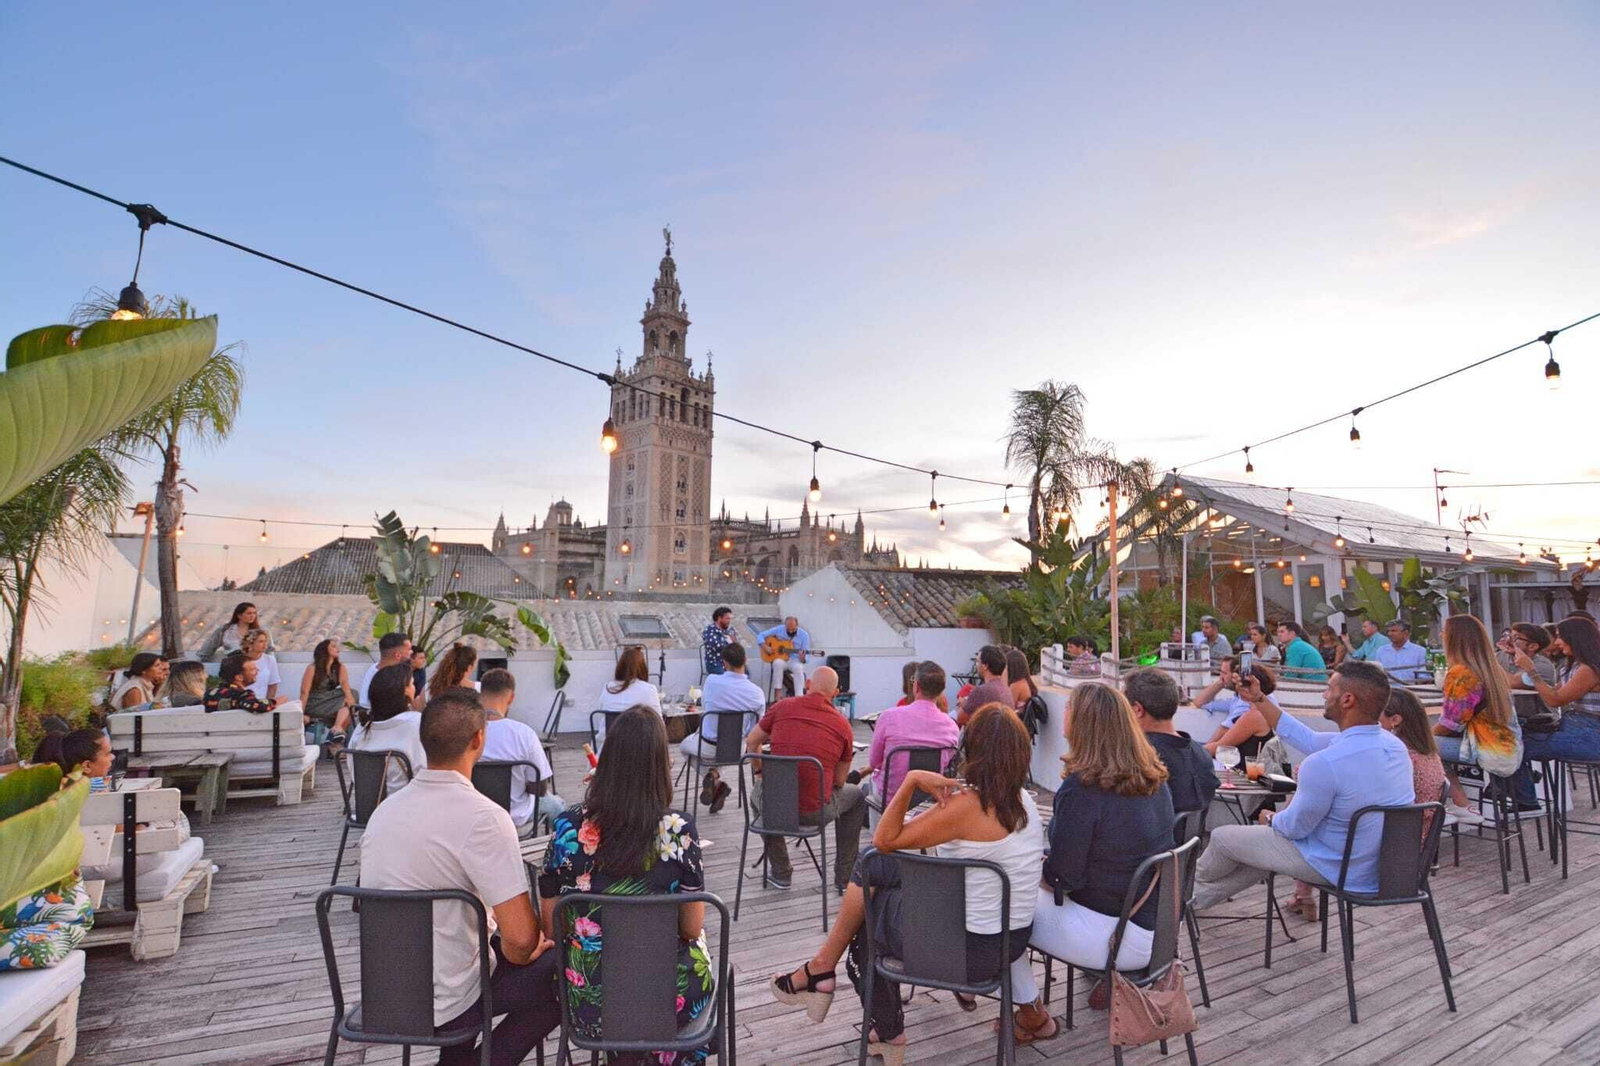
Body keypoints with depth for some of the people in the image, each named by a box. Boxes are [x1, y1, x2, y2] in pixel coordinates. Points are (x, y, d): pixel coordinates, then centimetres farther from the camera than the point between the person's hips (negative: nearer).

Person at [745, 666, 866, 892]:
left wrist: (759, 772, 32)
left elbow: (751, 742, 13)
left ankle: (780, 873, 37)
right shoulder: (843, 725, 0)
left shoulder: (783, 707, 0)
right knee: (856, 796, 29)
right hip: (816, 813, -1)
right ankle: (844, 877, 29)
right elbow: (839, 781, 7)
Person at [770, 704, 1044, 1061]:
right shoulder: (1022, 798, 0)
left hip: (971, 948, -7)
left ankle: (822, 967, 22)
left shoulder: (968, 804, -24)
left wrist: (912, 780, -20)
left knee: (871, 865, 5)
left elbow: (885, 840, -16)